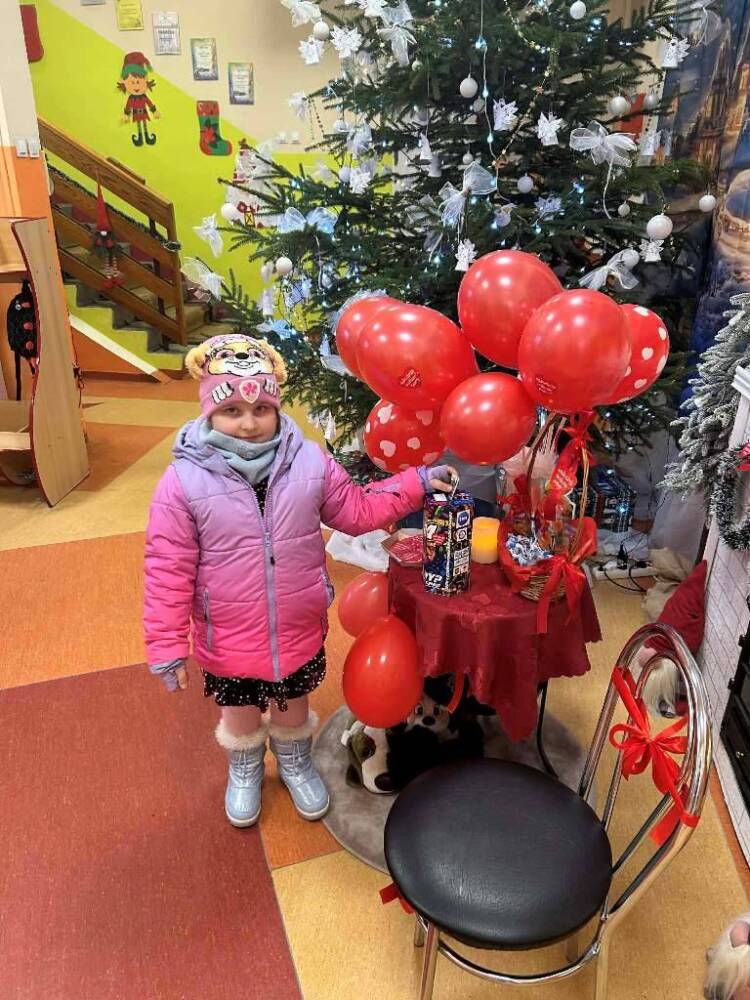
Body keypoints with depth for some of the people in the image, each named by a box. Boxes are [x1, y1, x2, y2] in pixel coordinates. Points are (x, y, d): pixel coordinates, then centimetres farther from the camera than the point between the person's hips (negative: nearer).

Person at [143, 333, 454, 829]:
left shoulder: (309, 462, -11)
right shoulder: (184, 481, -19)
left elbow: (357, 510, 1)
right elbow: (168, 572, -15)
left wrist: (416, 481, -6)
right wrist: (167, 646, -12)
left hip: (299, 631, 2)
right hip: (228, 641, -1)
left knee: (294, 708, 27)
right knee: (240, 714, 25)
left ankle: (295, 761, 60)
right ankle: (245, 770, 59)